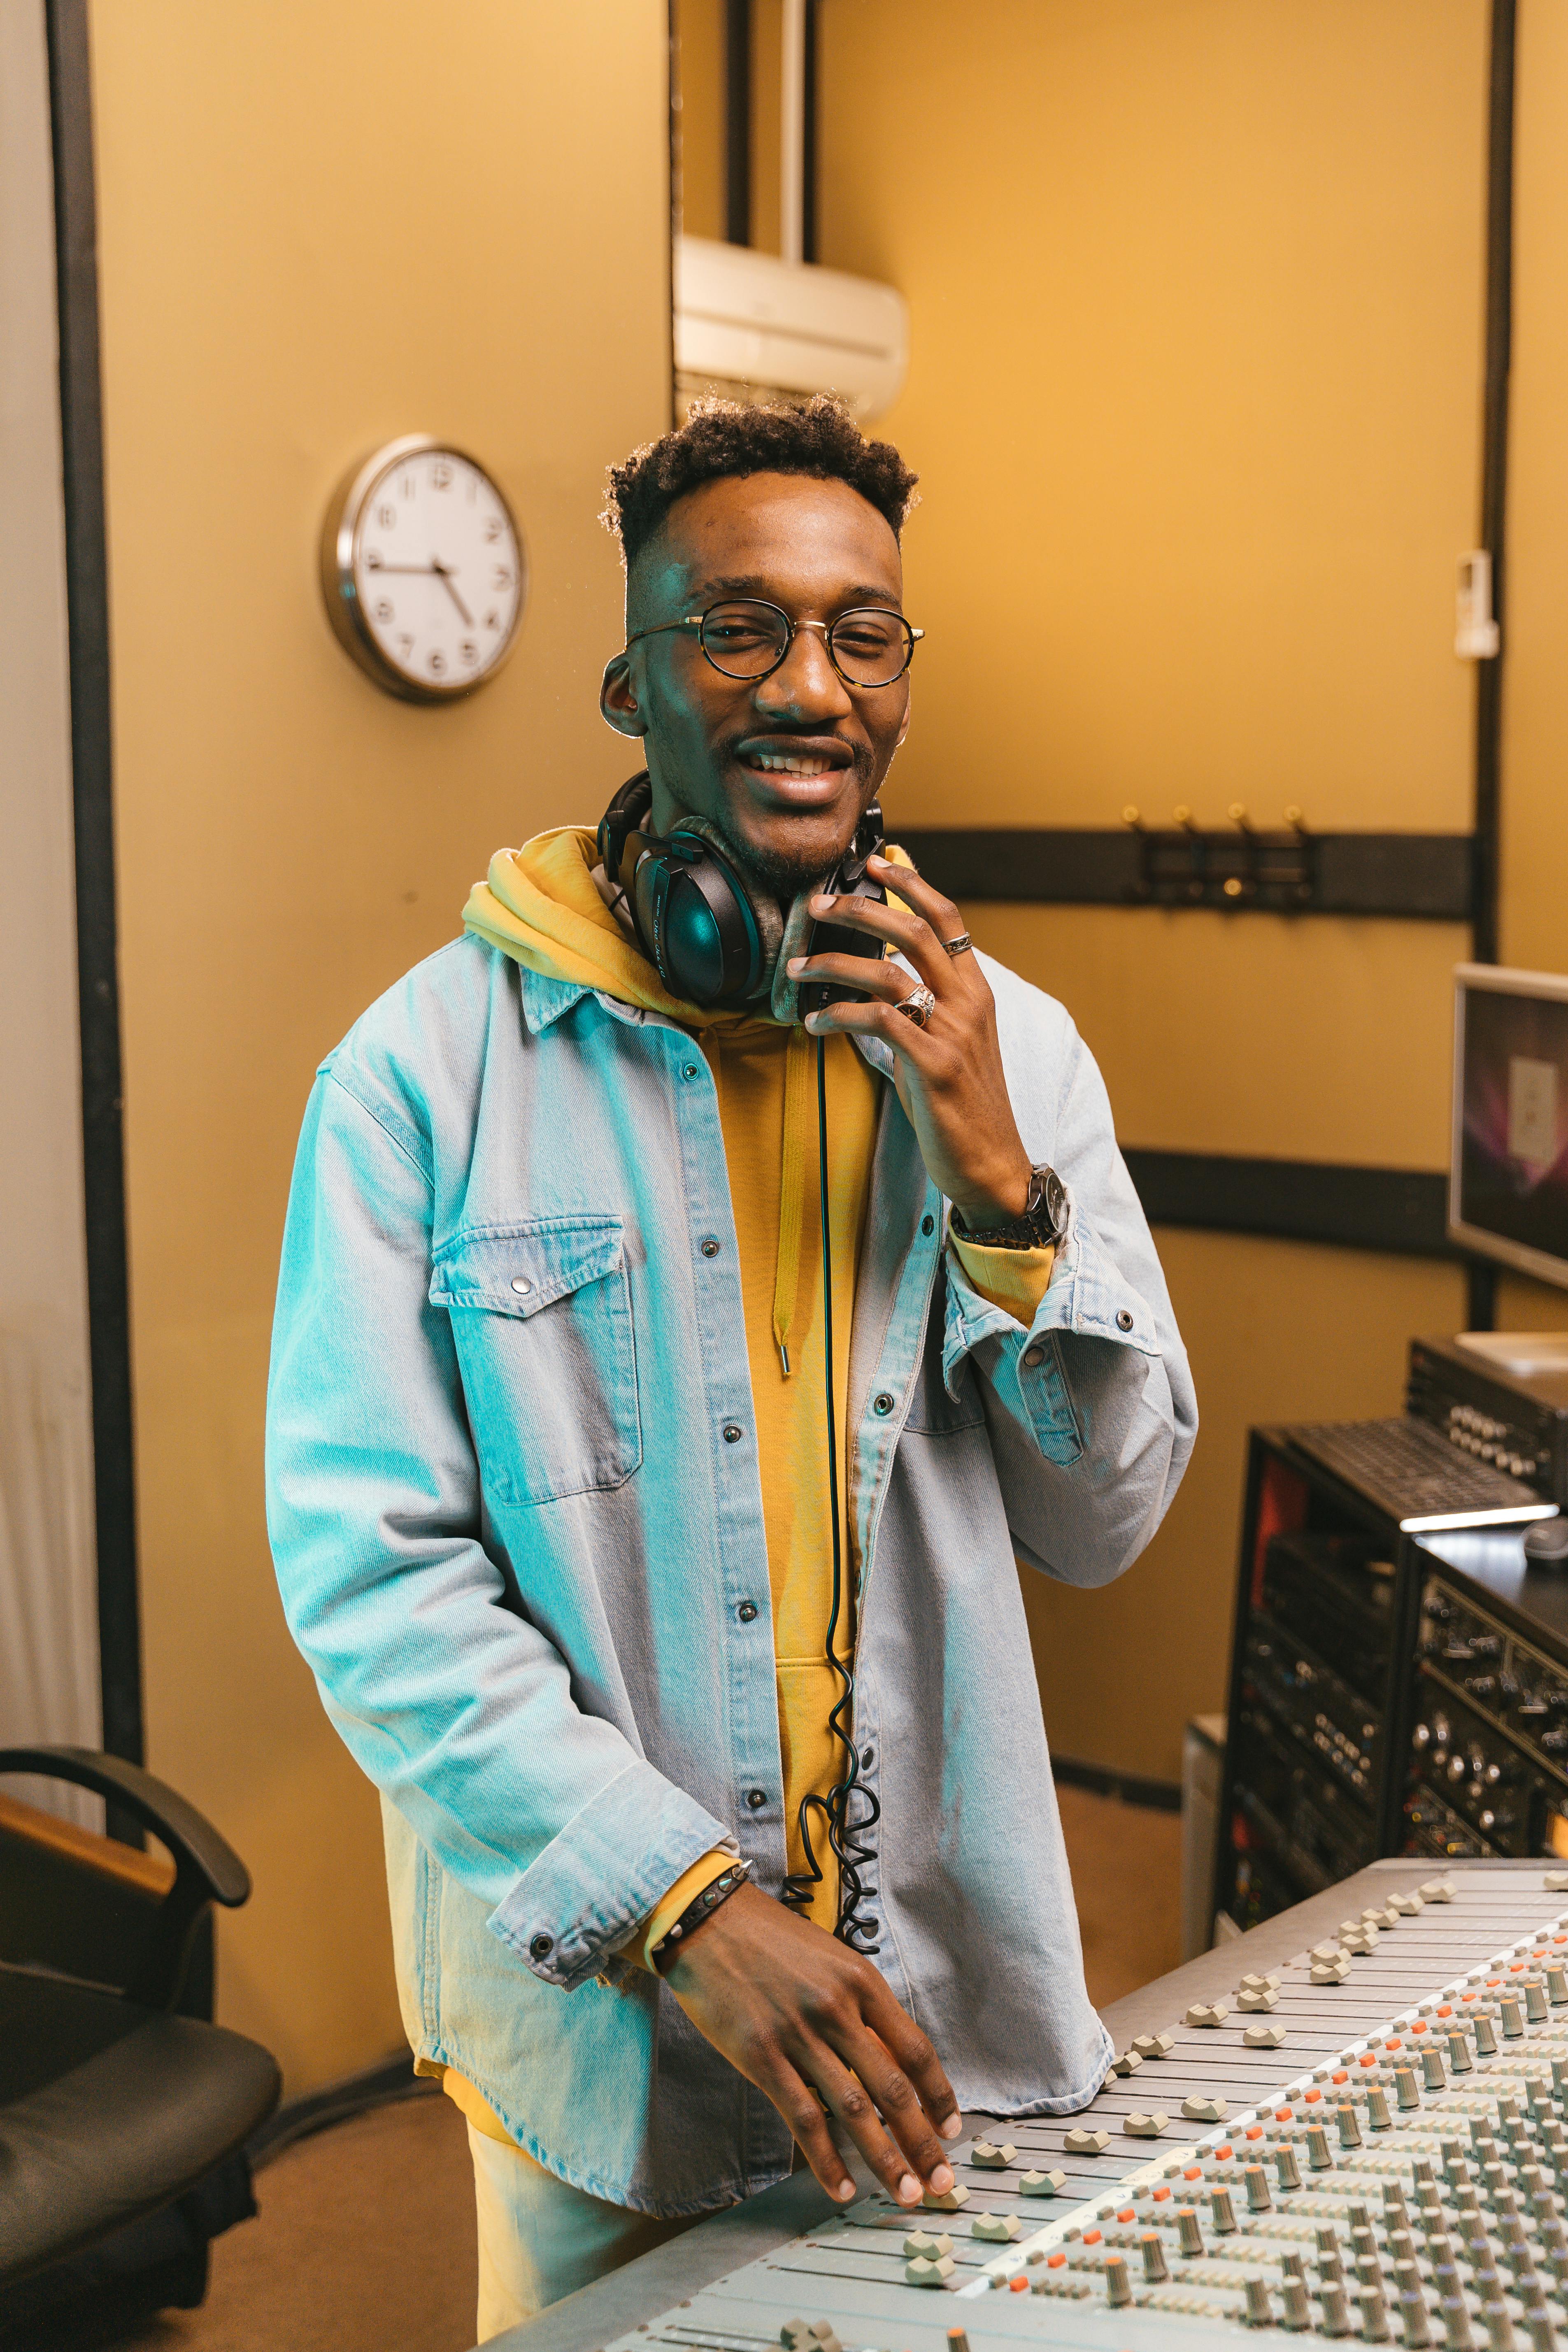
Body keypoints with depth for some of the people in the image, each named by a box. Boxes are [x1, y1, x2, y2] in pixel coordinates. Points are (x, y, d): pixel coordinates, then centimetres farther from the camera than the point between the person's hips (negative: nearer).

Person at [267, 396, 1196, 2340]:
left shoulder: (1010, 1047, 0)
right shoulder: (427, 1068, -12)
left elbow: (1108, 1521, 1)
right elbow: (367, 1568, -14)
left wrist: (998, 1187, -14)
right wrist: (681, 1904, -21)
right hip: (594, 1997, -3)